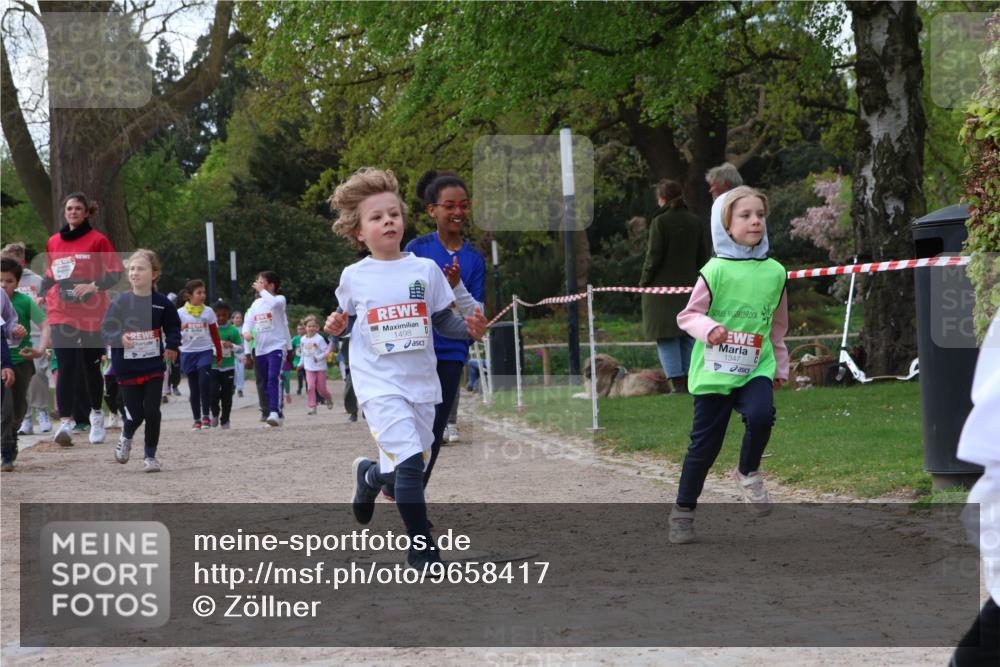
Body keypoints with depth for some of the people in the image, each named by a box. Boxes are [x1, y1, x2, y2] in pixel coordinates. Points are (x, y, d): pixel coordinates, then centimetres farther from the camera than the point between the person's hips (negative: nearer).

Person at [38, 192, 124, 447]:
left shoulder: (98, 240, -3)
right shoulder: (53, 242, 9)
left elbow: (115, 273, -5)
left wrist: (94, 286, -22)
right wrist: (41, 295, 5)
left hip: (91, 313, -2)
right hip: (61, 313, 2)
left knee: (91, 366, 10)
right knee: (66, 367, -11)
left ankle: (96, 414, 32)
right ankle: (65, 423, -17)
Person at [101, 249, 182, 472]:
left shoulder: (161, 303, -4)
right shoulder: (121, 302, -7)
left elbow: (173, 327, 10)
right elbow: (106, 328, -5)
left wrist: (171, 346, -7)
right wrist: (119, 337, -24)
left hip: (154, 366, 1)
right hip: (127, 368, 0)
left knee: (152, 411, -2)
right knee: (136, 414, 3)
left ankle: (150, 455, 15)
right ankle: (126, 437, 37)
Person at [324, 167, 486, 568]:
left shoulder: (425, 269, 2)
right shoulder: (354, 277, -1)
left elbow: (444, 321, 8)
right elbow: (346, 317, 14)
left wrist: (470, 329, -12)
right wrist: (336, 326, -8)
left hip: (421, 382, 3)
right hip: (379, 384, -3)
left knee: (410, 465, 11)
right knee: (410, 462, -19)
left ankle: (368, 476, 46)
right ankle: (421, 547, -9)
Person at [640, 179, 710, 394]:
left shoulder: (660, 222, -11)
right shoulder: (694, 222, 6)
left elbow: (654, 256, -12)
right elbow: (703, 256, 10)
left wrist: (644, 282, -1)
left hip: (662, 288, -5)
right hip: (688, 286, 5)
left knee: (666, 337, -2)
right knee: (688, 336, 12)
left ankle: (678, 384, -9)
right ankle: (689, 382, 10)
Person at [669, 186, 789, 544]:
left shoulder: (775, 272, 3)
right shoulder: (716, 270, -9)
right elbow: (688, 315, -5)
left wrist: (780, 367, 21)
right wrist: (709, 329, -25)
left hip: (756, 368, 2)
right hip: (714, 370, -2)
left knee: (761, 415, -25)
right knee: (706, 442, 3)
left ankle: (748, 473, 4)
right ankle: (683, 510, 22)